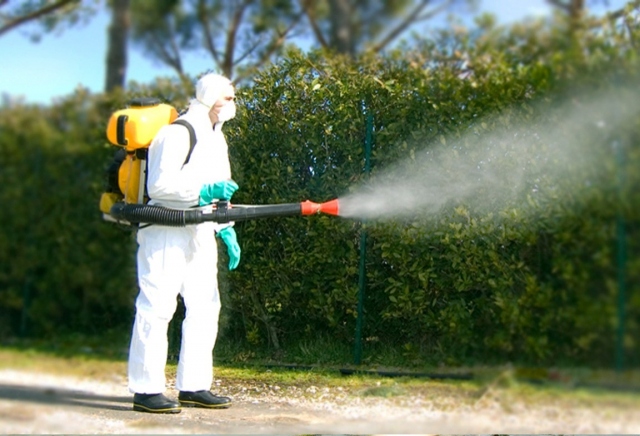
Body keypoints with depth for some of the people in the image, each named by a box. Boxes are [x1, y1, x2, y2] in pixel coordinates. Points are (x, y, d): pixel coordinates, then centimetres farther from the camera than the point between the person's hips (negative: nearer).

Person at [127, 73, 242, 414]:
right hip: (166, 233, -9)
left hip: (200, 234, 10)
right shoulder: (178, 133, -13)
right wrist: (203, 192, -23)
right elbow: (159, 185, -20)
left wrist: (225, 229, 16)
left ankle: (193, 386, 15)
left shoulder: (216, 137, 18)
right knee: (157, 308, -7)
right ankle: (146, 390, -1)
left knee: (205, 307, 8)